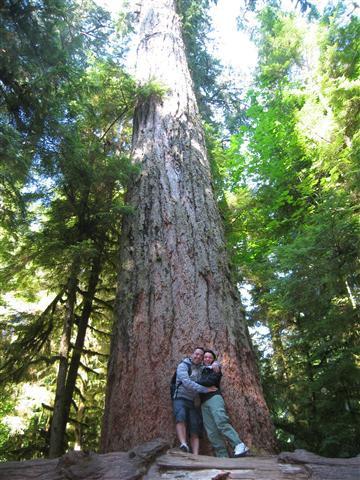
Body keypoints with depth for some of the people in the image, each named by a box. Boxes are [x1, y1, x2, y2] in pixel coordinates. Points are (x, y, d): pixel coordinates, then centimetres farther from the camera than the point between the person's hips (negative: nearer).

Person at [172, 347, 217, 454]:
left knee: (195, 430, -8)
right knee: (181, 417, -32)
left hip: (193, 402, 5)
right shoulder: (183, 365, -3)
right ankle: (184, 445, -43)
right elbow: (187, 383, -16)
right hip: (181, 399, -5)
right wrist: (205, 389, -18)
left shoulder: (201, 368, 14)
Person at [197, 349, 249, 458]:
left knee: (221, 422, -25)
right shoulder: (201, 370, 28)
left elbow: (210, 381, -5)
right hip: (203, 402, 5)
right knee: (211, 432, -7)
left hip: (214, 397, -5)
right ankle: (223, 456, -8)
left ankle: (239, 446, -27)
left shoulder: (215, 369, 12)